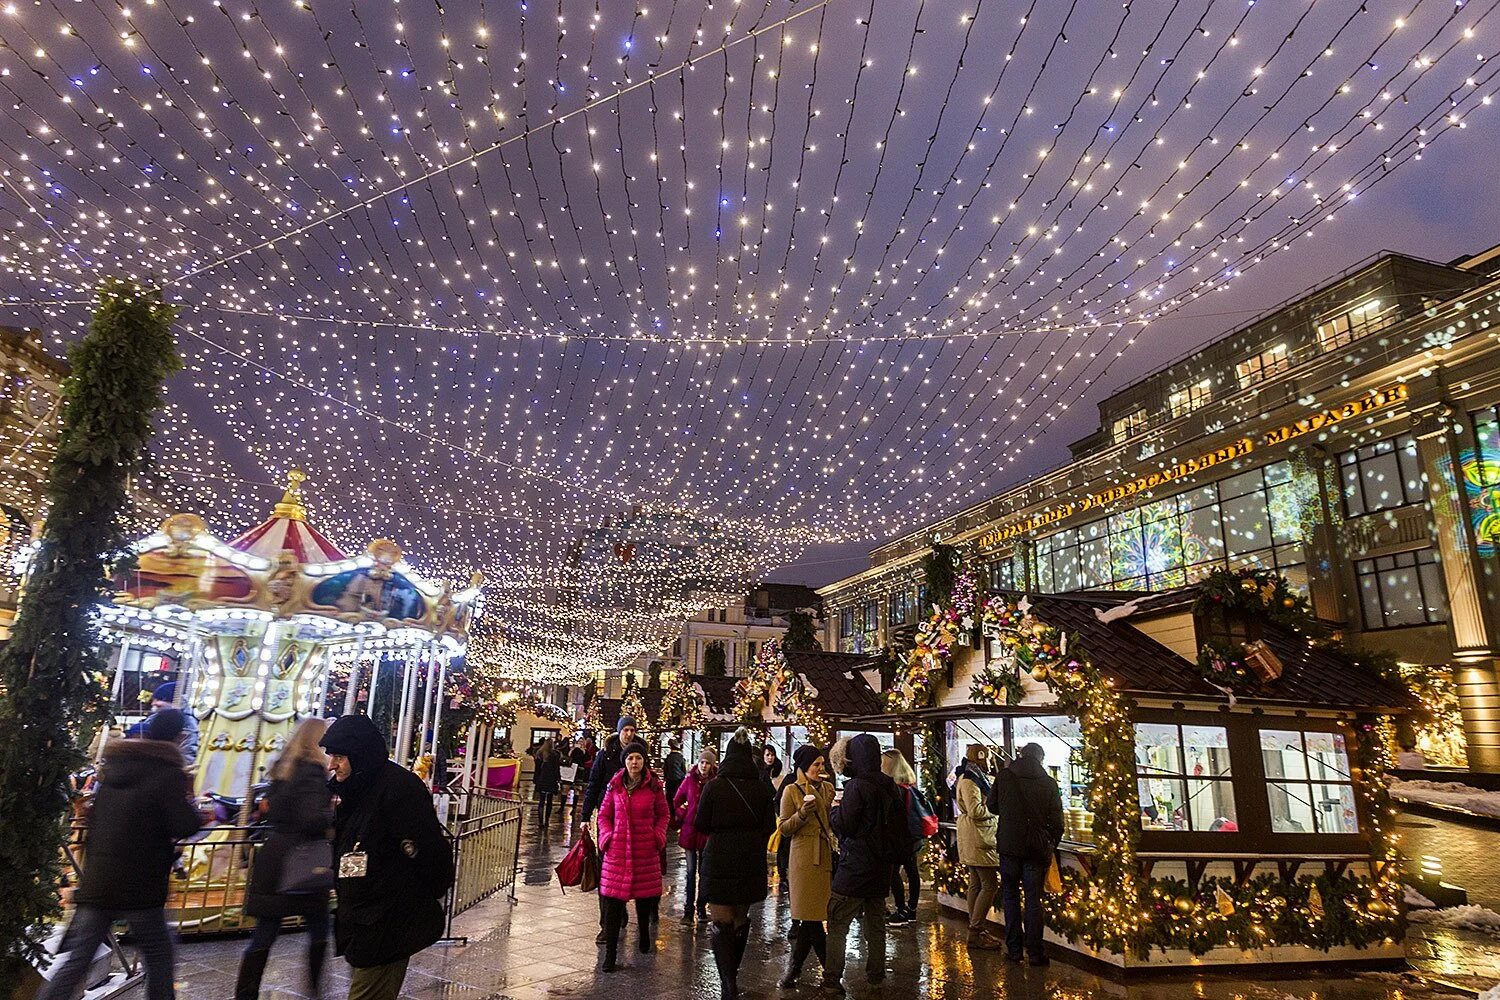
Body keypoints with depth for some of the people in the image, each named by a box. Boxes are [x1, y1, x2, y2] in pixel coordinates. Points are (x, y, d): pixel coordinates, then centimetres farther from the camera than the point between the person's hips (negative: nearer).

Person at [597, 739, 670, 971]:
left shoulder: (653, 785, -2)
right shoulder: (615, 785, 0)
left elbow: (663, 814, 8)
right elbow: (604, 815, 10)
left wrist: (658, 835, -5)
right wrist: (607, 835, -4)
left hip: (645, 849, 0)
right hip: (617, 848, 0)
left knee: (644, 894, 13)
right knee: (612, 899, -2)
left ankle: (644, 935, 39)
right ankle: (610, 953, 6)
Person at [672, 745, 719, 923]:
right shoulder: (690, 780, 0)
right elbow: (676, 802, 12)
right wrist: (683, 816, 4)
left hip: (708, 833, -1)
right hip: (690, 831, 1)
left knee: (703, 872, 9)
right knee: (691, 871, 5)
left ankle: (701, 908, 20)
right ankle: (689, 909, 10)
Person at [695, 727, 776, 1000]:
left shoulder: (714, 787, -14)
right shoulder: (762, 788, -7)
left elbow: (700, 824, -5)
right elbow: (770, 826, 0)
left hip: (720, 861, -3)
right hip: (751, 862, 4)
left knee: (721, 923, 6)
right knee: (741, 919, 21)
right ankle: (732, 974, 36)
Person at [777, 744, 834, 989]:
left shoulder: (828, 789, 12)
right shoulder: (792, 791, -3)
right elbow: (784, 829, -4)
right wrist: (803, 813, -20)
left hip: (826, 856, 5)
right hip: (804, 857, -5)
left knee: (812, 915, 5)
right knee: (811, 915, -2)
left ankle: (794, 968, 17)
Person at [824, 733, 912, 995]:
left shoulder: (857, 786, -18)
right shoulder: (890, 787, 5)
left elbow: (844, 826, -15)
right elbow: (900, 826, 14)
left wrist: (833, 811, 1)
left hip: (855, 868, -7)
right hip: (882, 866, 7)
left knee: (837, 925, 1)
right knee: (875, 924, 18)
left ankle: (832, 980, 3)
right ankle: (876, 975, 26)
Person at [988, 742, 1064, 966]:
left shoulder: (1003, 777, -2)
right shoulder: (1048, 783, -3)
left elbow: (992, 806, 10)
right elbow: (1057, 821, -1)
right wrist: (1052, 845, 12)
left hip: (1009, 846, 0)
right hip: (1037, 848, 0)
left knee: (1010, 896, 10)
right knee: (1033, 899, 6)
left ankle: (1013, 949, 12)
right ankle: (1034, 952, 8)